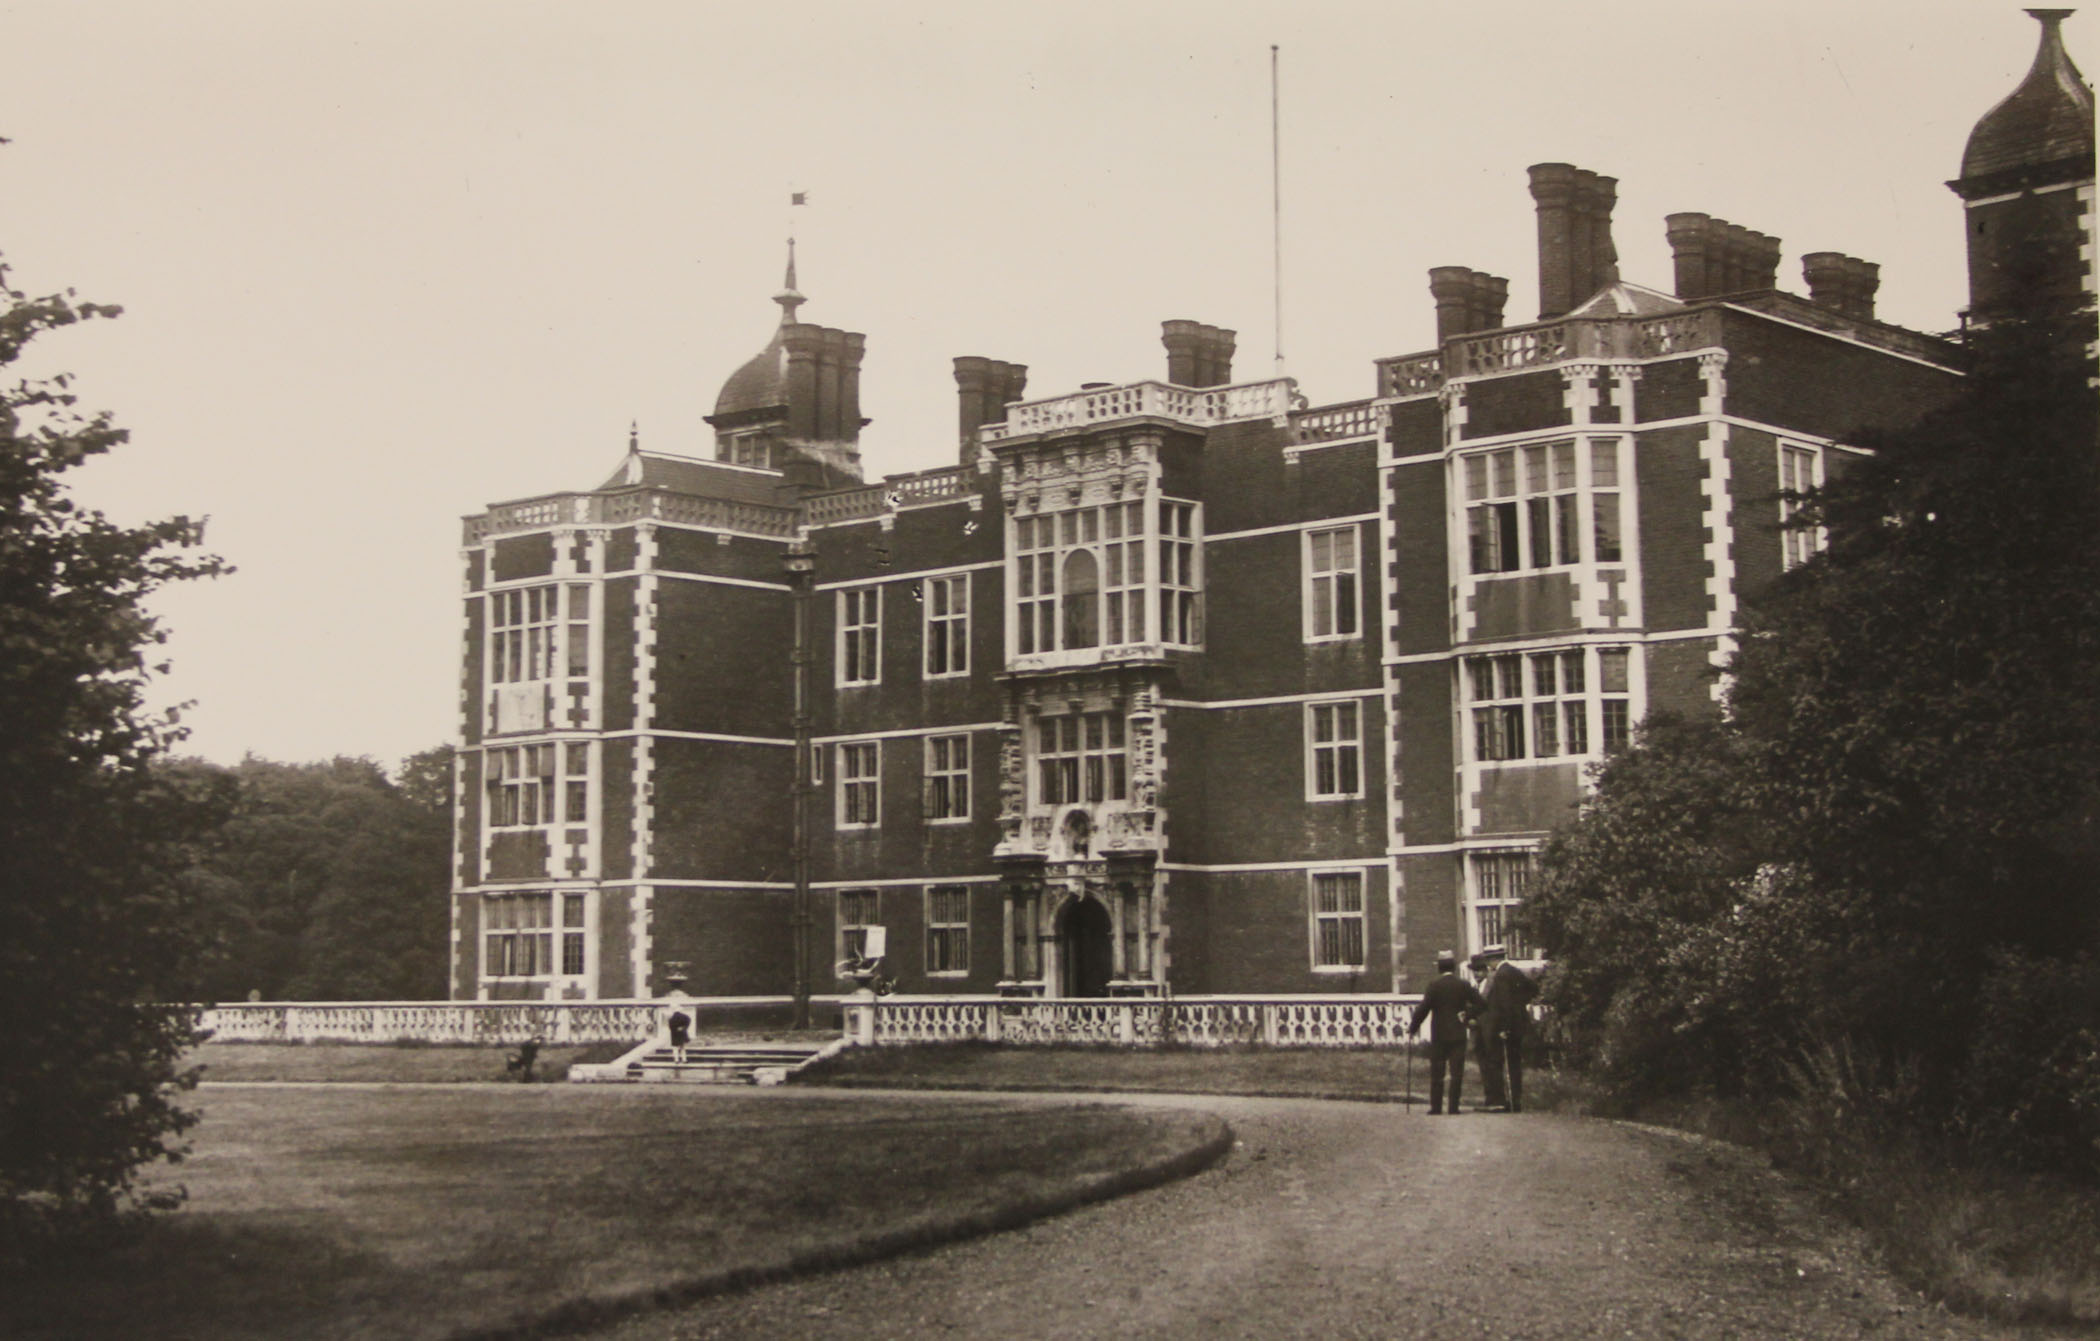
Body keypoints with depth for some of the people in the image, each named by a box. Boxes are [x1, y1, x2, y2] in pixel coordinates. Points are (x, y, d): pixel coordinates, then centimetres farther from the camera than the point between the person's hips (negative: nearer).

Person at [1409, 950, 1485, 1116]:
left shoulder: (1434, 986, -7)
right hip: (1458, 1035, 1)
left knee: (1437, 1072, 6)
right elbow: (1481, 1004, -3)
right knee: (1457, 1071, 3)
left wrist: (1413, 1027, -1)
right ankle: (1454, 1107, -1)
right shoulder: (1464, 985, 0)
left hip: (1439, 1035, -1)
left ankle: (1436, 1107, 5)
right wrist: (1466, 1014, 3)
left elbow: (1423, 1009, -10)